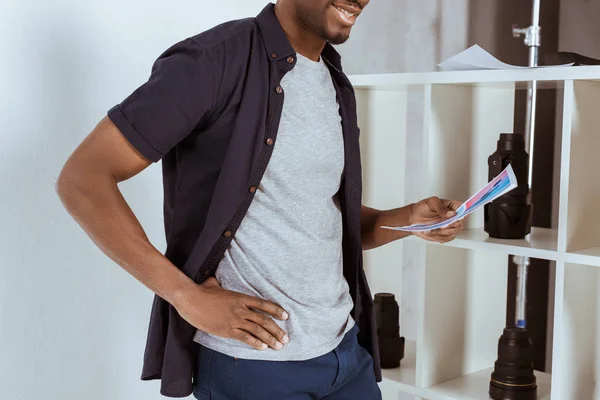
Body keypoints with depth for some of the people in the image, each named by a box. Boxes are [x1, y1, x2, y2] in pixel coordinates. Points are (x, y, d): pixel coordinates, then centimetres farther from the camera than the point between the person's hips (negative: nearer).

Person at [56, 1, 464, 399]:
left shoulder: (336, 84, 9)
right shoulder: (213, 60, -13)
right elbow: (82, 180, -15)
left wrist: (408, 219, -2)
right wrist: (187, 296, -19)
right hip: (250, 360, -6)